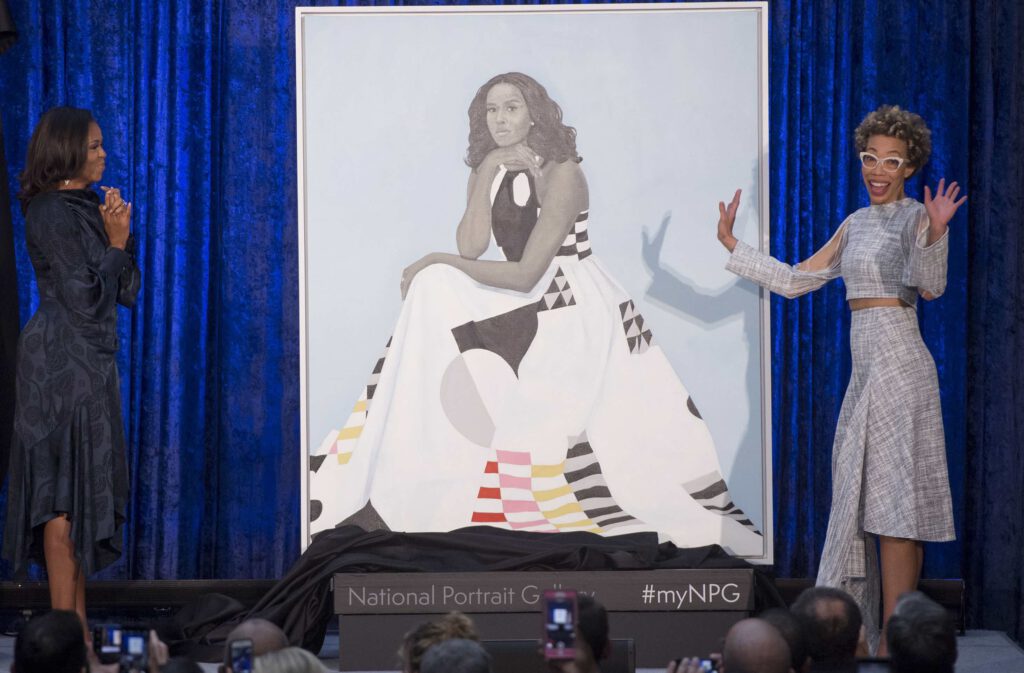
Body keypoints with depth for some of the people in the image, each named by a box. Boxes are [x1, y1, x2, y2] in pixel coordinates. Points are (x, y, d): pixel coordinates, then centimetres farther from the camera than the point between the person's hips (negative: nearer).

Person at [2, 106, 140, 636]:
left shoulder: (86, 209, 14)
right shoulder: (53, 214, -14)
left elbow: (127, 292, 15)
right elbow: (85, 299, -18)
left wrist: (120, 238, 1)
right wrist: (115, 244, -9)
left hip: (89, 363, 9)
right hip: (63, 361, -9)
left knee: (80, 495, 10)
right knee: (65, 496, -7)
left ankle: (75, 626, 13)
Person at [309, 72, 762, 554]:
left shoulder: (560, 174, -15)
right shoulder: (490, 171, 7)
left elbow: (525, 275, -20)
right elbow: (471, 249, -8)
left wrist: (436, 261, -14)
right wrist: (486, 176, -14)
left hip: (575, 309, -7)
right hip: (523, 302, 7)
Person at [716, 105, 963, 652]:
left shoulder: (918, 217, -6)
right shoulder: (857, 224, 17)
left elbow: (930, 284, -24)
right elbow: (794, 280, 22)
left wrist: (935, 235, -43)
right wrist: (732, 245, 20)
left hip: (899, 367, -8)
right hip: (866, 370, 8)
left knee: (895, 503, -10)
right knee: (863, 499, 11)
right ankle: (863, 633, 17)